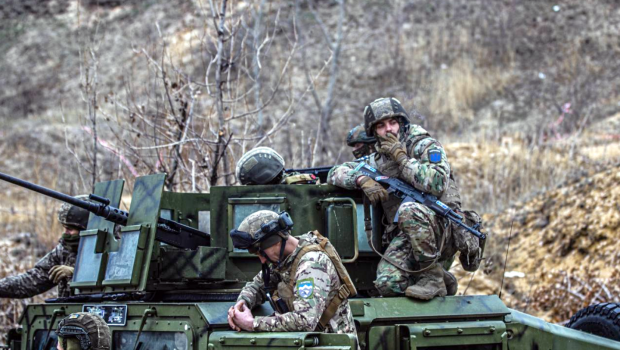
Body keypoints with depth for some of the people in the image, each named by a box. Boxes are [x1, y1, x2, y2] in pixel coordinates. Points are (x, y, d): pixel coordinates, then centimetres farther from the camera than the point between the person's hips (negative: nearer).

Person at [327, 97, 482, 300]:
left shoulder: (425, 146, 2)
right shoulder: (377, 161, 19)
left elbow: (437, 183, -16)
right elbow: (335, 173, 14)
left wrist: (401, 157, -12)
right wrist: (363, 180, -6)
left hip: (443, 228, -5)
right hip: (405, 236, 5)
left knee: (409, 210, -37)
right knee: (388, 284, -22)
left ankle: (432, 275, -21)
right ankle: (443, 281, 5)